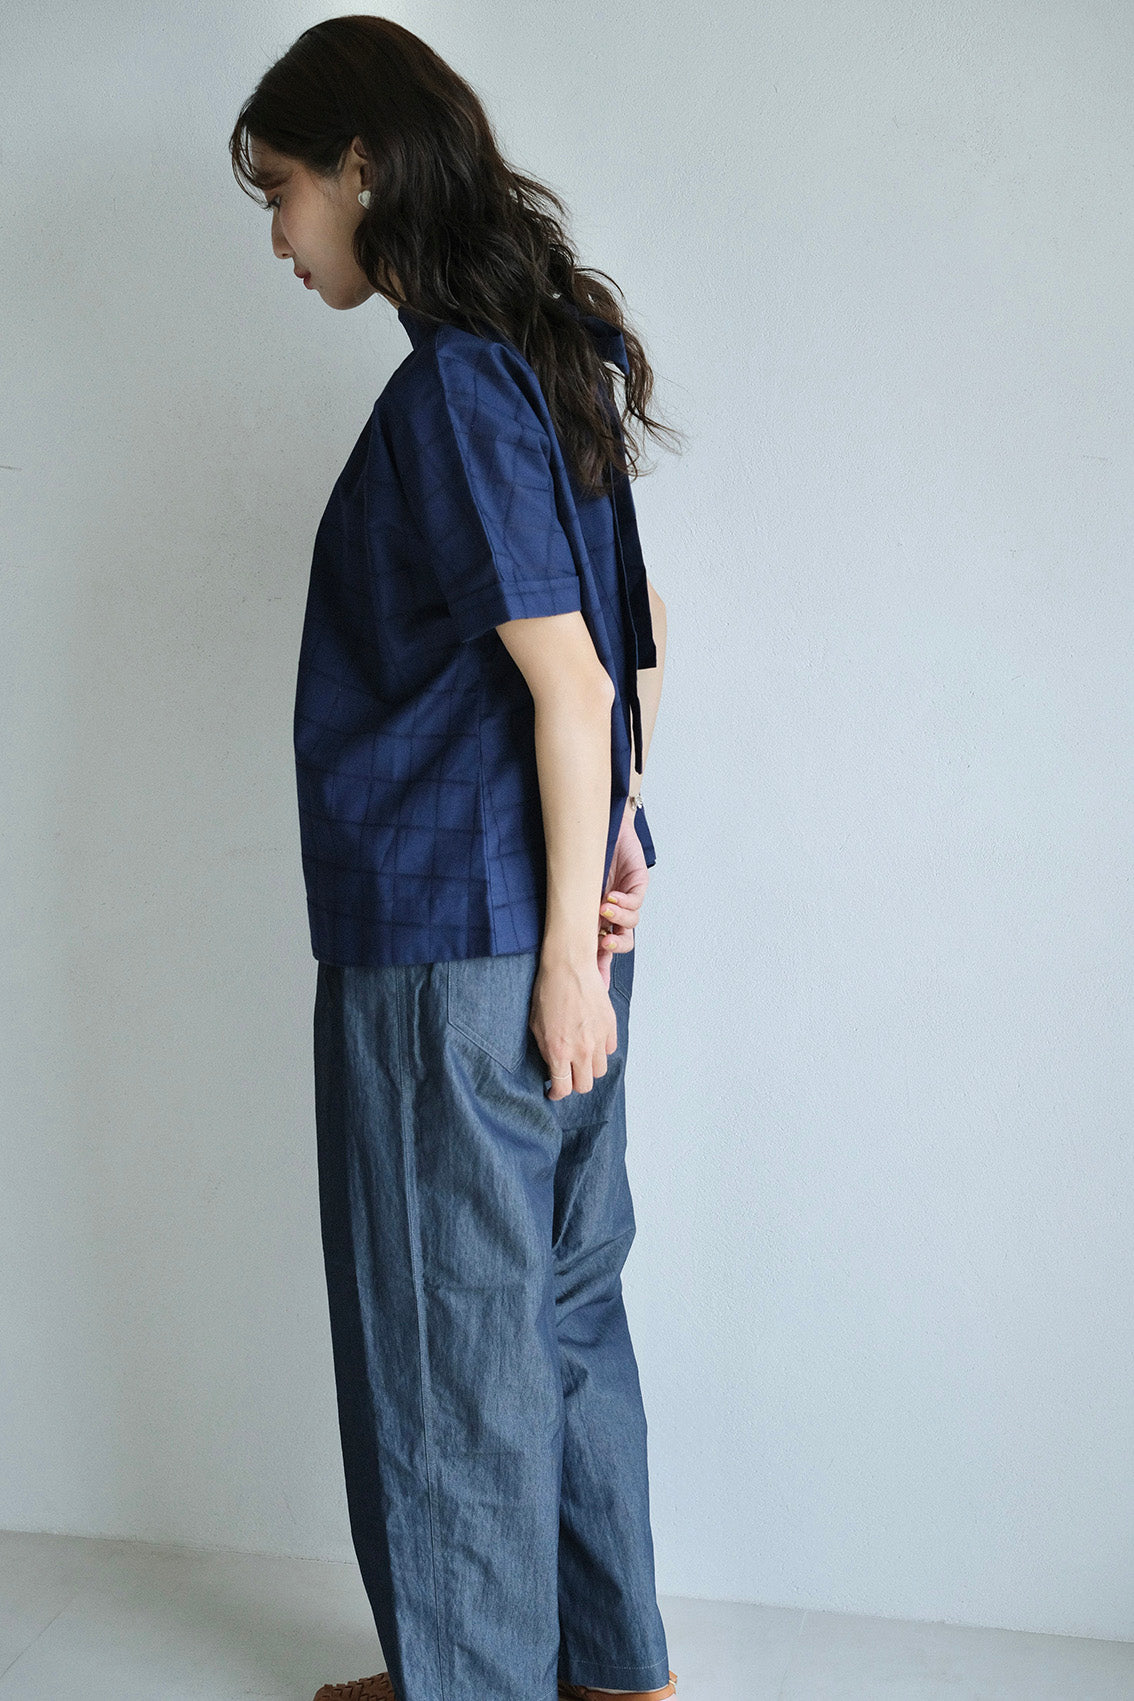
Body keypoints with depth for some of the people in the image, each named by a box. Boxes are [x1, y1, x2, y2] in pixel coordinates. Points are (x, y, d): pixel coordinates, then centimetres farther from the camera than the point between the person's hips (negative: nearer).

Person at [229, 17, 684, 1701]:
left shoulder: (450, 383, -15)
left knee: (450, 1333, 7)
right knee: (565, 1305, 19)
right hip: (542, 926, 9)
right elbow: (643, 632, 17)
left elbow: (569, 678, -19)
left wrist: (566, 948, -15)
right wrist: (614, 834, 11)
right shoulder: (545, 358, 13)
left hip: (454, 944, -9)